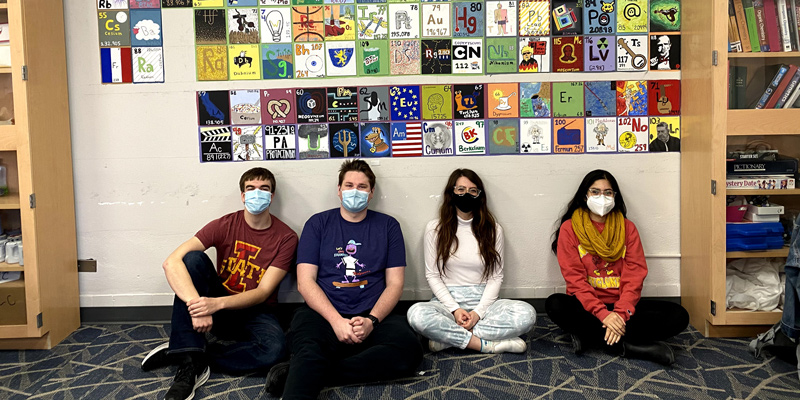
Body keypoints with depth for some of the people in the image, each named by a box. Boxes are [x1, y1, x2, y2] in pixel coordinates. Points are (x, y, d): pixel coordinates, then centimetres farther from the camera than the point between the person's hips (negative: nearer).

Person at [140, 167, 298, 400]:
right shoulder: (225, 225, -8)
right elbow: (172, 262, -21)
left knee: (274, 348, -35)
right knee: (193, 258, -24)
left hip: (255, 313, -1)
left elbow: (263, 292, -15)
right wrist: (197, 304, -38)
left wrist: (218, 303, -33)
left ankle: (182, 353, -16)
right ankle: (190, 361, -26)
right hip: (217, 310, 1)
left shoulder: (286, 237, -10)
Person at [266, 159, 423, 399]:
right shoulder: (318, 224, 10)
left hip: (373, 317, 2)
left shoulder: (388, 226, 12)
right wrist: (336, 321, -14)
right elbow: (305, 281, 2)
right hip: (323, 314, -2)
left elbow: (395, 283, 7)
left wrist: (372, 321, -12)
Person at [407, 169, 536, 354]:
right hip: (448, 300, -1)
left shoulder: (493, 229, 6)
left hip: (482, 300, 2)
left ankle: (449, 337, -23)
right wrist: (454, 309, -13)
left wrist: (479, 312, -13)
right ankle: (488, 344, -25)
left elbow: (496, 277, 3)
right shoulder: (435, 228, 3)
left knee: (527, 313, -27)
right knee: (416, 314, -34)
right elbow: (432, 275, 1)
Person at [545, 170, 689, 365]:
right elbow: (575, 278, -9)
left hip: (622, 307, 3)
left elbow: (635, 275, -3)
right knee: (554, 304, -34)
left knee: (678, 315, -18)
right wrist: (603, 314, -23)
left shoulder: (627, 228, 8)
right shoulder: (569, 229, 0)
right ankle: (627, 345, -26)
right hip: (587, 307, -2)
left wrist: (621, 314, -20)